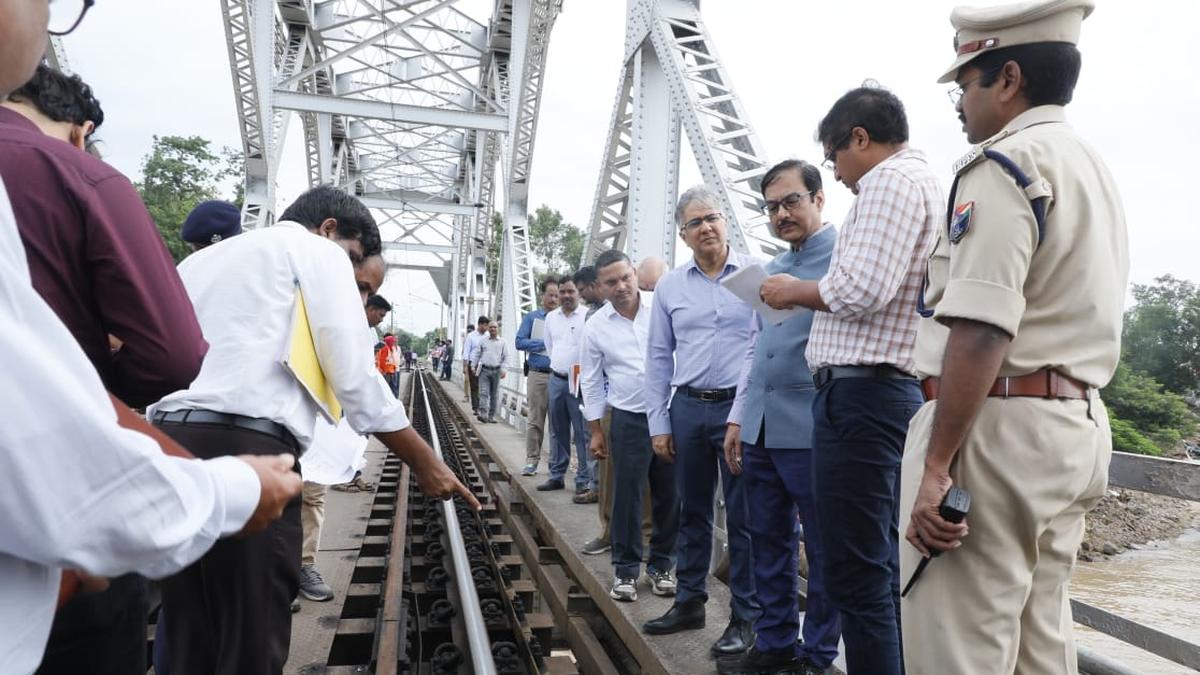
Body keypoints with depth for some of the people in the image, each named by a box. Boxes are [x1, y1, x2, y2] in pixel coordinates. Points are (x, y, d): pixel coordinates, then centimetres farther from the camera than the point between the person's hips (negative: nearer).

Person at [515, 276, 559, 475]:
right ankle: (532, 460, 10)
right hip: (538, 375, 0)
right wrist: (545, 344, -7)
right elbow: (520, 342, 1)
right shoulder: (532, 317, 8)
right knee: (535, 420, 2)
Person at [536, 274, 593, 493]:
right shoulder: (551, 317, 12)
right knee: (557, 431, 12)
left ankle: (584, 479, 0)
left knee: (582, 432, -6)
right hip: (556, 379, 6)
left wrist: (580, 372, -5)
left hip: (579, 381, -6)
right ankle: (556, 475, 21)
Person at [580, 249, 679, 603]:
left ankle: (661, 565, 26)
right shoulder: (595, 326, 1)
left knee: (669, 495, 9)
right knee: (627, 497, 3)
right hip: (629, 420, 0)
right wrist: (596, 431, 8)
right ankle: (626, 569, 19)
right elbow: (591, 381, 8)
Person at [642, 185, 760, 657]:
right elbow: (658, 358, 10)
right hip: (688, 408, 4)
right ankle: (690, 601, 30)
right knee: (692, 512, 15)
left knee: (743, 516, 4)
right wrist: (658, 424, 6)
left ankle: (746, 617, 17)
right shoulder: (669, 287, 7)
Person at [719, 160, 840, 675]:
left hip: (812, 428, -7)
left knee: (823, 548, 6)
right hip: (760, 427, 8)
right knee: (768, 542, 15)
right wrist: (738, 417, 18)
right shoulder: (770, 269, 19)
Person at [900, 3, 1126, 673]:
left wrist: (936, 466, -22)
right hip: (1078, 426, 10)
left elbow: (982, 331, -22)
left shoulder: (1005, 164, -12)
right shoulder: (1098, 172, 20)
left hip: (998, 423, -10)